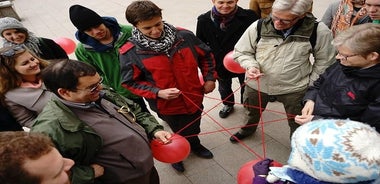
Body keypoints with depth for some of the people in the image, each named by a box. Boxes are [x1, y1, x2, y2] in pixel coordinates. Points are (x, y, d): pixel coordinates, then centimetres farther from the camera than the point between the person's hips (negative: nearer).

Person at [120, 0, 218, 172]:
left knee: (194, 128, 29)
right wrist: (158, 93, -24)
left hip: (194, 97, 3)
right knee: (178, 133, 22)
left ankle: (195, 145, 64)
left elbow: (206, 55, 1)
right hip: (167, 105, -3)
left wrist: (209, 78, -4)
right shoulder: (130, 52, -20)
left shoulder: (184, 36, -14)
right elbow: (131, 82, -12)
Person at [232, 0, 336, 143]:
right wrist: (251, 66, -22)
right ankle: (248, 129, 59)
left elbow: (323, 61, -3)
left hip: (295, 88, -1)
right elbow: (240, 52, -4)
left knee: (298, 123, 18)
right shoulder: (258, 26, -17)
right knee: (251, 112, 26)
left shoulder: (318, 31, -18)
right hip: (256, 84, 2)